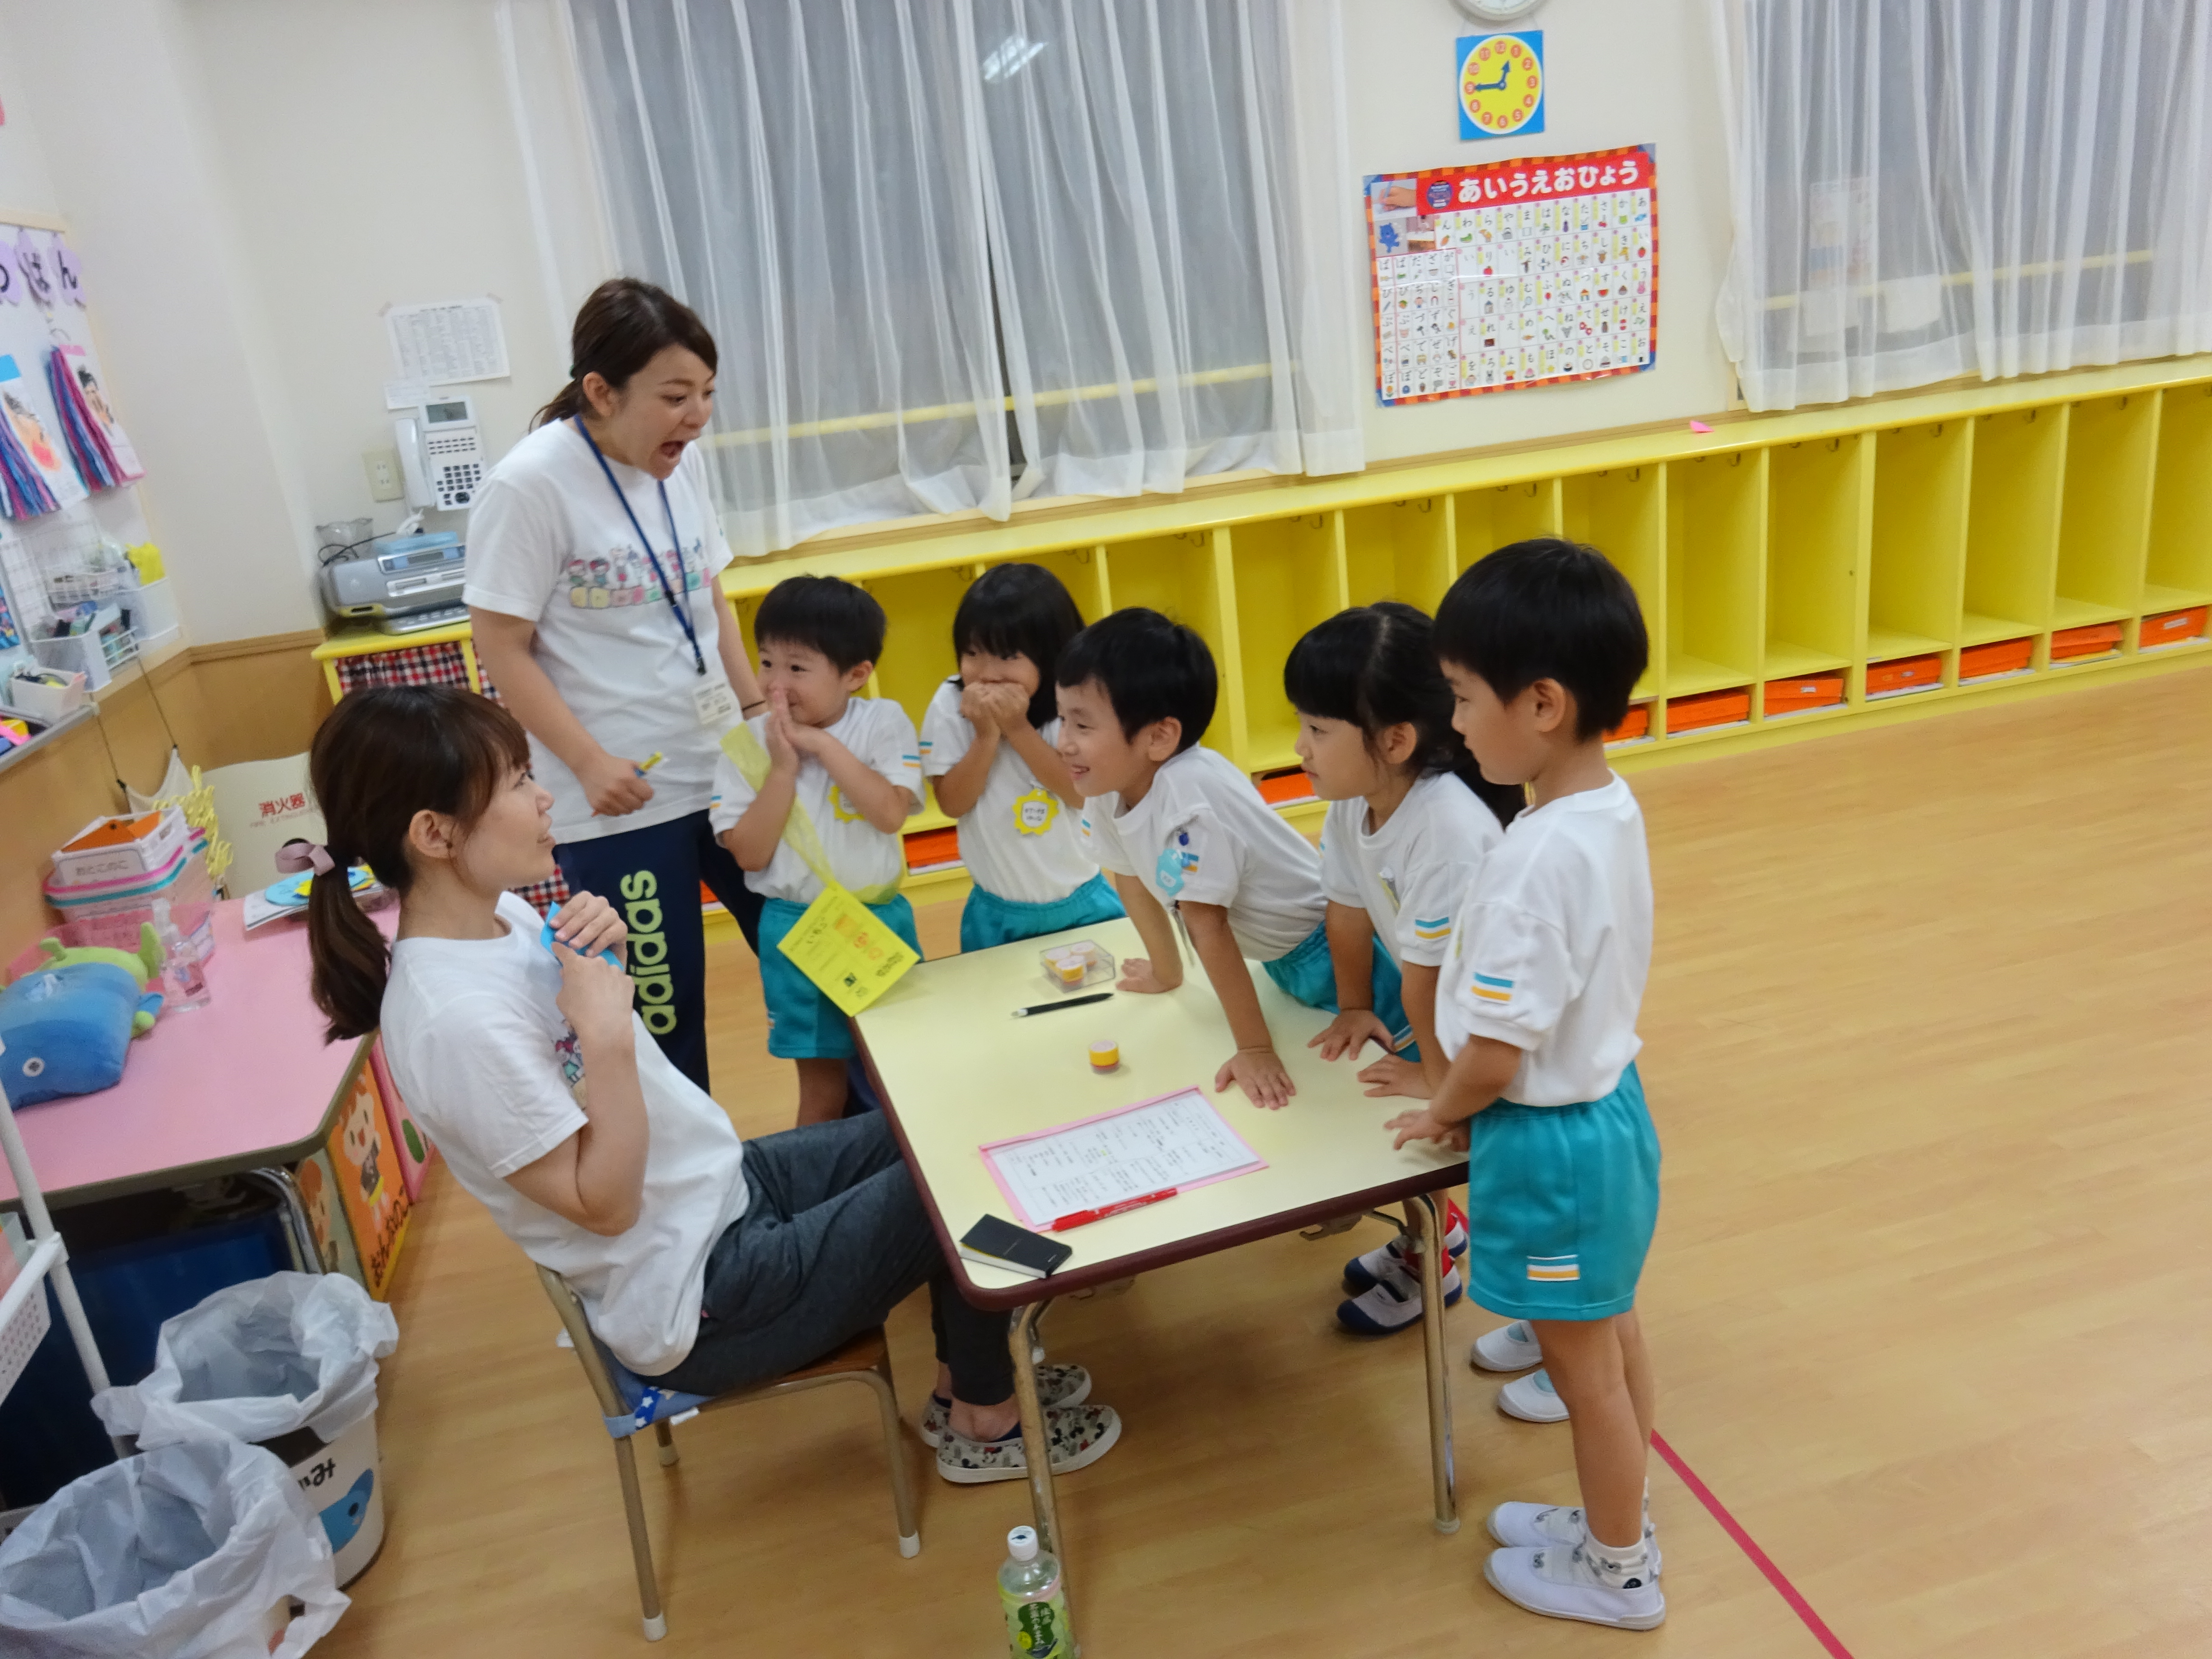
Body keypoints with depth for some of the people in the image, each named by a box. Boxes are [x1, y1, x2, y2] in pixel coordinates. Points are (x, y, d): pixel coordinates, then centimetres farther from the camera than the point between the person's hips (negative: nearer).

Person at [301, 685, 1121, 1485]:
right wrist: (605, 1035, -33)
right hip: (699, 1301, -9)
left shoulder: (498, 918, -4)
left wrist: (603, 956, -9)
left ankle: (965, 1371, 30)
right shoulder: (458, 1020, -31)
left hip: (727, 1183, 9)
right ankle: (983, 1419, 23)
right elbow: (605, 1205, -25)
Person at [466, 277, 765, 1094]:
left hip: (723, 765, 7)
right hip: (620, 801, -6)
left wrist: (757, 707, 9)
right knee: (661, 1004, 1)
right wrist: (590, 762, -19)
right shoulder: (528, 486, -15)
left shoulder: (681, 461, 4)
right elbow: (503, 650, -13)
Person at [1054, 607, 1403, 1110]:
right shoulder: (1106, 783, -12)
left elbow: (1207, 925, -32)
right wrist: (1166, 973, 18)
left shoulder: (1187, 797, -36)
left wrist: (1255, 1049, -23)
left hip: (1330, 951, -7)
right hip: (1275, 955, 8)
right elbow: (1133, 879, 4)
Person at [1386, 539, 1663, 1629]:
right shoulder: (1611, 807, -4)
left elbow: (1495, 1059, -26)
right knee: (1612, 1338, 26)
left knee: (1583, 1363, 14)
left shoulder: (1538, 860, -32)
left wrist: (1441, 1115, -6)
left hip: (1551, 1141, -9)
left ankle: (1617, 1574, 37)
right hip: (1606, 1103, 9)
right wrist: (1462, 1082, 10)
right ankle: (1617, 1522, 48)